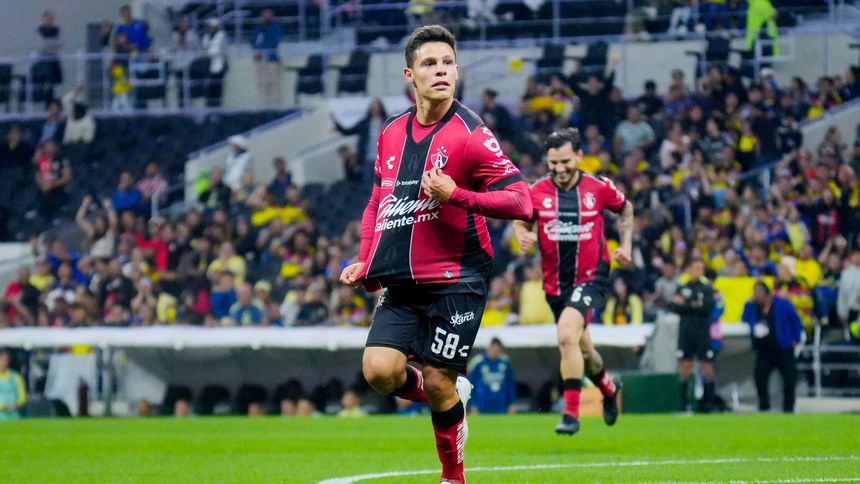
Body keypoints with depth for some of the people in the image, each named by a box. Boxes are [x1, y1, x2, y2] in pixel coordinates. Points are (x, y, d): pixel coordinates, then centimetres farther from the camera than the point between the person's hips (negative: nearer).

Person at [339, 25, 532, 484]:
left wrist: (457, 196, -22)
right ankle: (451, 397, 19)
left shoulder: (469, 133, -8)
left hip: (455, 280, -5)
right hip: (401, 282, 5)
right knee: (380, 370, -13)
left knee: (438, 382, -6)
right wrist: (365, 262, 15)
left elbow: (520, 201, -13)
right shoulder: (391, 133, 11)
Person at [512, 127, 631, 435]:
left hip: (591, 277, -4)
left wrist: (626, 245, 4)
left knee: (567, 335, -27)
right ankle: (608, 388, 52)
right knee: (582, 349, 18)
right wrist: (523, 237, -14)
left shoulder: (599, 188, -6)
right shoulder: (536, 192, -4)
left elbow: (625, 209, 13)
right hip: (555, 282, 4)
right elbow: (521, 223, 9)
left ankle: (571, 414, -21)